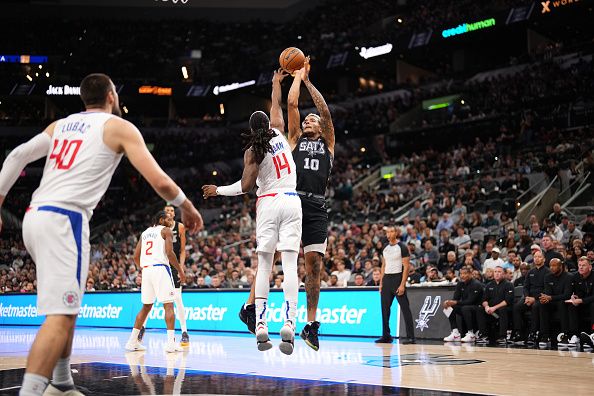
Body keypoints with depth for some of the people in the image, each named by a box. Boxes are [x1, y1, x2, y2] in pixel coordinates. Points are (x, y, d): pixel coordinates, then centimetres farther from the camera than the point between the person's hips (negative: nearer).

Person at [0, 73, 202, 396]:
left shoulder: (60, 124, 21)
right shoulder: (120, 127, 5)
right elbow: (159, 181, -2)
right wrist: (187, 207, 14)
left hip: (34, 216, 8)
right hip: (64, 220, -8)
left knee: (66, 307, 23)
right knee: (60, 316, -13)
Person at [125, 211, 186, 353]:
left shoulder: (145, 232, 22)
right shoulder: (166, 230, 3)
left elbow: (136, 257, 18)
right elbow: (169, 252, -11)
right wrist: (180, 271, -3)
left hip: (146, 270, 7)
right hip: (160, 268, -6)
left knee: (146, 306, 16)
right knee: (168, 305, -6)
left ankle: (132, 341, 17)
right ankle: (171, 343, -15)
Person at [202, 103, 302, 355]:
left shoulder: (252, 152, 0)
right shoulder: (279, 132, 7)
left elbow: (246, 186, -6)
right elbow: (276, 106, 26)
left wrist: (218, 190, 7)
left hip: (268, 203, -1)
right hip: (291, 201, 1)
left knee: (264, 265, 4)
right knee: (290, 264, -7)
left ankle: (261, 326, -3)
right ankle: (289, 323, -20)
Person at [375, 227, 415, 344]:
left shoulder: (402, 247, -7)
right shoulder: (385, 248, 13)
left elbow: (406, 266, -11)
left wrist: (402, 284, -18)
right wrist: (381, 283, 11)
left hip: (398, 278, -7)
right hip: (387, 279, 7)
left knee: (405, 309, -6)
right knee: (385, 308, 8)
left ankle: (410, 337, -5)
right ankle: (386, 336, 16)